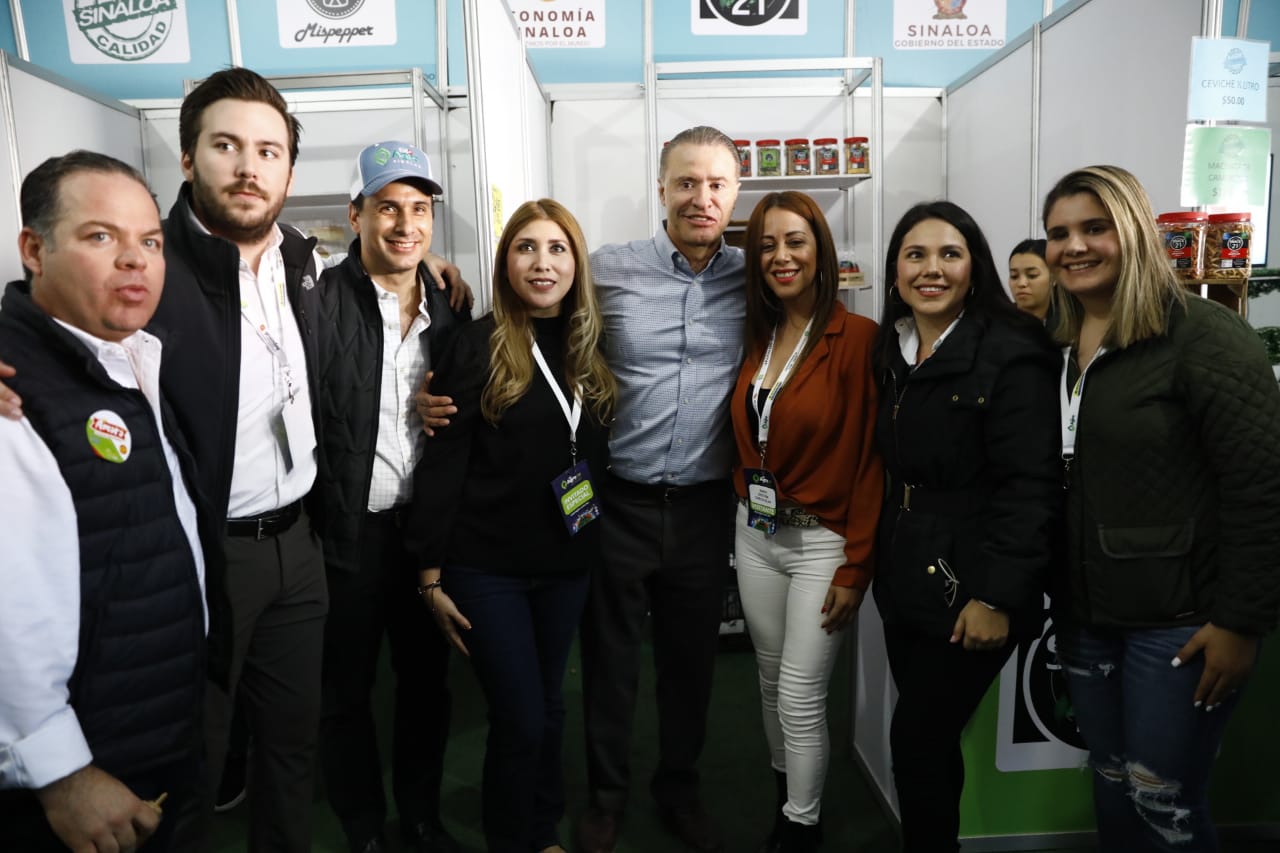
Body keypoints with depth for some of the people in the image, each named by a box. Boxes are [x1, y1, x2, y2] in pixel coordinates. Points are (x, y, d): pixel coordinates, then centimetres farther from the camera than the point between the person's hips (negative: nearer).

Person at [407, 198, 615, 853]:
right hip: (487, 565, -4)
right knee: (519, 719, 2)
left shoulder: (591, 348, 4)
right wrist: (431, 573, -10)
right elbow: (443, 461, -10)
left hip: (567, 561, 5)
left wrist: (596, 542, 9)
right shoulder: (478, 345, -10)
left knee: (549, 708, 18)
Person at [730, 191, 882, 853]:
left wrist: (855, 569, -15)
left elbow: (870, 463, -15)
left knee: (800, 699, 1)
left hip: (821, 541, -6)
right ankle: (786, 796, 41)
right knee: (772, 682, 19)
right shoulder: (755, 337, 6)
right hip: (755, 534, 6)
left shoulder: (857, 338, -14)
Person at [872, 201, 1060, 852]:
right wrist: (875, 564, 11)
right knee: (928, 741, 15)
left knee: (917, 743, 1)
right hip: (905, 579, 6)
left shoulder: (1011, 353, -13)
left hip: (967, 589, -6)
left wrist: (996, 597, -19)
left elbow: (1031, 487, -17)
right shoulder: (891, 352, 9)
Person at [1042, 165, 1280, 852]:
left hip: (1179, 619, -6)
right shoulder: (1058, 347, 7)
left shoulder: (1202, 336, -14)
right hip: (1087, 614, 7)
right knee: (1111, 785, 19)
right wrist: (1056, 598, 10)